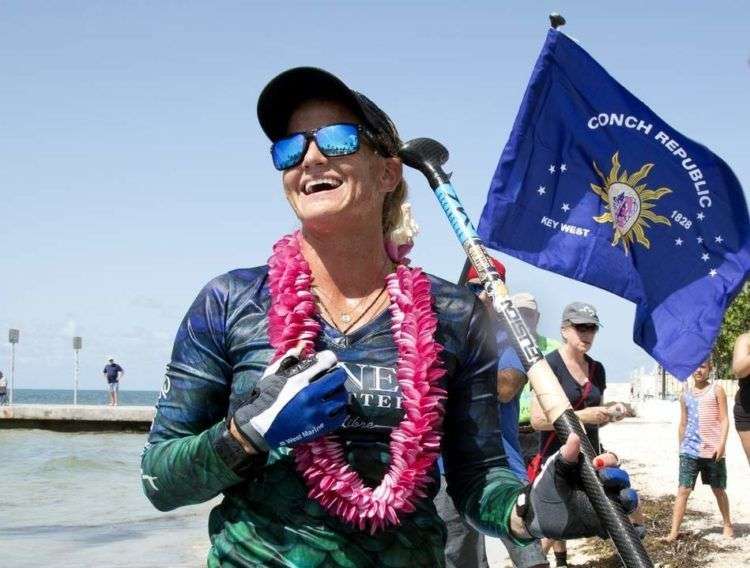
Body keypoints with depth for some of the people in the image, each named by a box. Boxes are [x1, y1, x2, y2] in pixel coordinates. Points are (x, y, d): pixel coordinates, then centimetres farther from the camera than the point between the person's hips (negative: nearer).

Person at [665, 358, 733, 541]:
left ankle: (727, 525, 30)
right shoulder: (686, 394, 11)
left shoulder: (716, 391, 0)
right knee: (683, 490, -5)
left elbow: (724, 419, -4)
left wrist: (722, 444, -15)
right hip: (690, 449, 2)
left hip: (712, 450, -2)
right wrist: (680, 447, 15)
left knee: (718, 490, 11)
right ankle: (674, 531, -7)